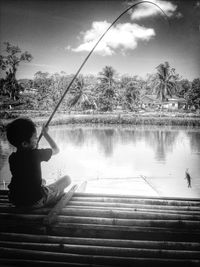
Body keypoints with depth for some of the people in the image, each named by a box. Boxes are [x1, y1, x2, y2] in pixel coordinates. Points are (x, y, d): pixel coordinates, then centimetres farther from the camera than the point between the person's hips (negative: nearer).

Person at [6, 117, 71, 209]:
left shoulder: (12, 158, -3)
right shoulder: (35, 154, -19)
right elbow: (56, 149, 0)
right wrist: (45, 133, 11)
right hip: (35, 202, -6)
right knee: (66, 179, 9)